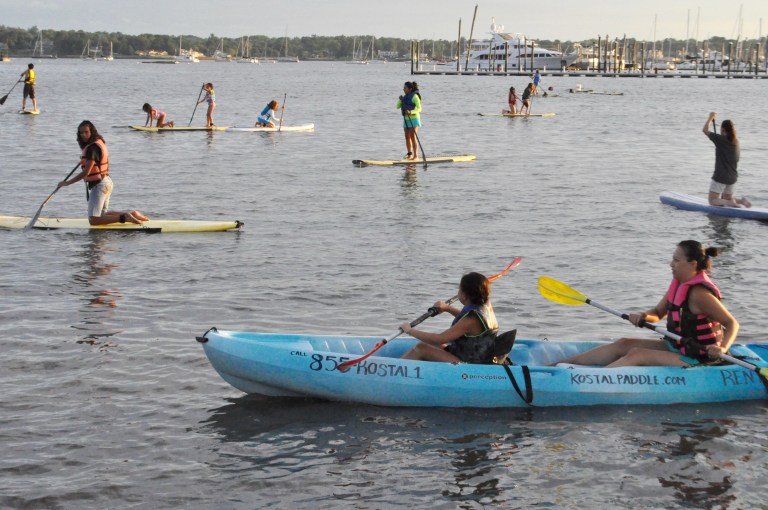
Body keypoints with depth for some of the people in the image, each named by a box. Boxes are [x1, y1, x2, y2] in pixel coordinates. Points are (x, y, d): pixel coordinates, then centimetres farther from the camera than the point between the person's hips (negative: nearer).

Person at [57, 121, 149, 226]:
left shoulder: (92, 148, -20)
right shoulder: (99, 141, 10)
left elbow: (86, 172, -27)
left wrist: (67, 183, -22)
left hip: (98, 184, -10)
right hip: (106, 181, 10)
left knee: (93, 220, -12)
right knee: (103, 214, 20)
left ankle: (124, 218, -18)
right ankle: (131, 214, 14)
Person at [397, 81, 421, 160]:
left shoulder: (414, 96, -12)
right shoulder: (405, 97, 12)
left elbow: (419, 108, -19)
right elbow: (398, 106, 11)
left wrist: (411, 112, -35)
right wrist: (400, 100, -8)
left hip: (414, 119, -8)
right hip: (406, 119, 8)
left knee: (413, 137, -13)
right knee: (407, 137, 9)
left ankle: (416, 156, -13)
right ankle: (409, 154, 19)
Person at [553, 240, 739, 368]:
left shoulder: (699, 294, -22)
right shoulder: (679, 284, 5)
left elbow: (732, 323, -18)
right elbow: (658, 312, 12)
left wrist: (723, 348, -34)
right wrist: (643, 316, -10)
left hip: (694, 360, -9)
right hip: (676, 347, 9)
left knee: (637, 354, -20)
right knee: (624, 344, 3)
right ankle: (563, 363, 1)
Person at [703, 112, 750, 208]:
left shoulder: (720, 139, -14)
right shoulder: (736, 142, 7)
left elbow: (705, 130, -5)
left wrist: (711, 118, 8)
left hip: (720, 177, -7)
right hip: (733, 177, 7)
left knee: (713, 201, 1)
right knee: (727, 199, 23)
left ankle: (730, 203, -24)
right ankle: (741, 201, -5)